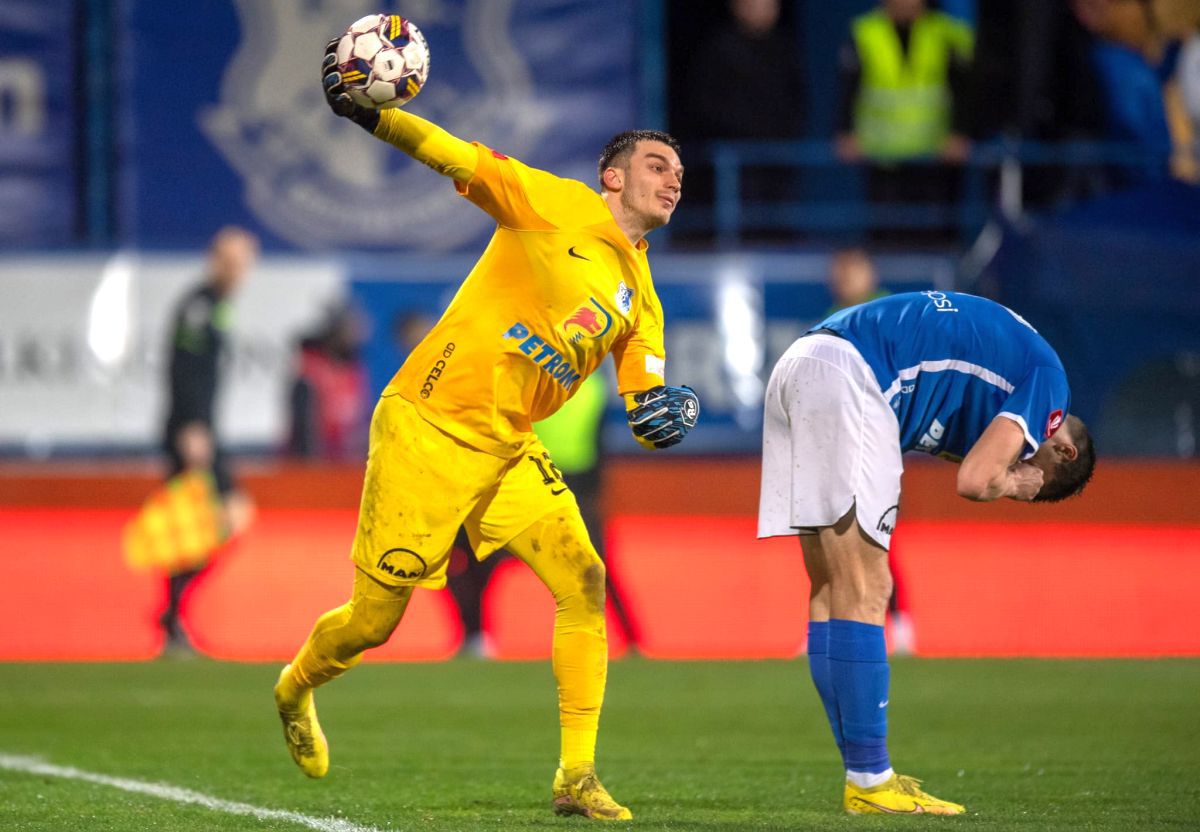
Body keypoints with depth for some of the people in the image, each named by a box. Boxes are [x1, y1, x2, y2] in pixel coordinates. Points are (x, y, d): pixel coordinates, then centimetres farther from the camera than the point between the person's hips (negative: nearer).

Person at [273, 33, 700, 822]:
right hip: (428, 425, -6)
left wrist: (667, 413, -17)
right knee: (374, 619, 0)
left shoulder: (640, 301, 11)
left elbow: (646, 416, 7)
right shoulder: (558, 206, -5)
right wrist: (371, 115, -25)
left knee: (583, 580, -13)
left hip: (510, 447, 6)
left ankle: (577, 776, -9)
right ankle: (295, 691, 34)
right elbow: (460, 159, -11)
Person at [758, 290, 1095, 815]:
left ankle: (866, 776, 15)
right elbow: (975, 480, -7)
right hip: (847, 377, -10)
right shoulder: (1046, 378, 3)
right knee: (863, 594, -6)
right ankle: (869, 782, -6)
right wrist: (1014, 484, 14)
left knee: (830, 593, 10)